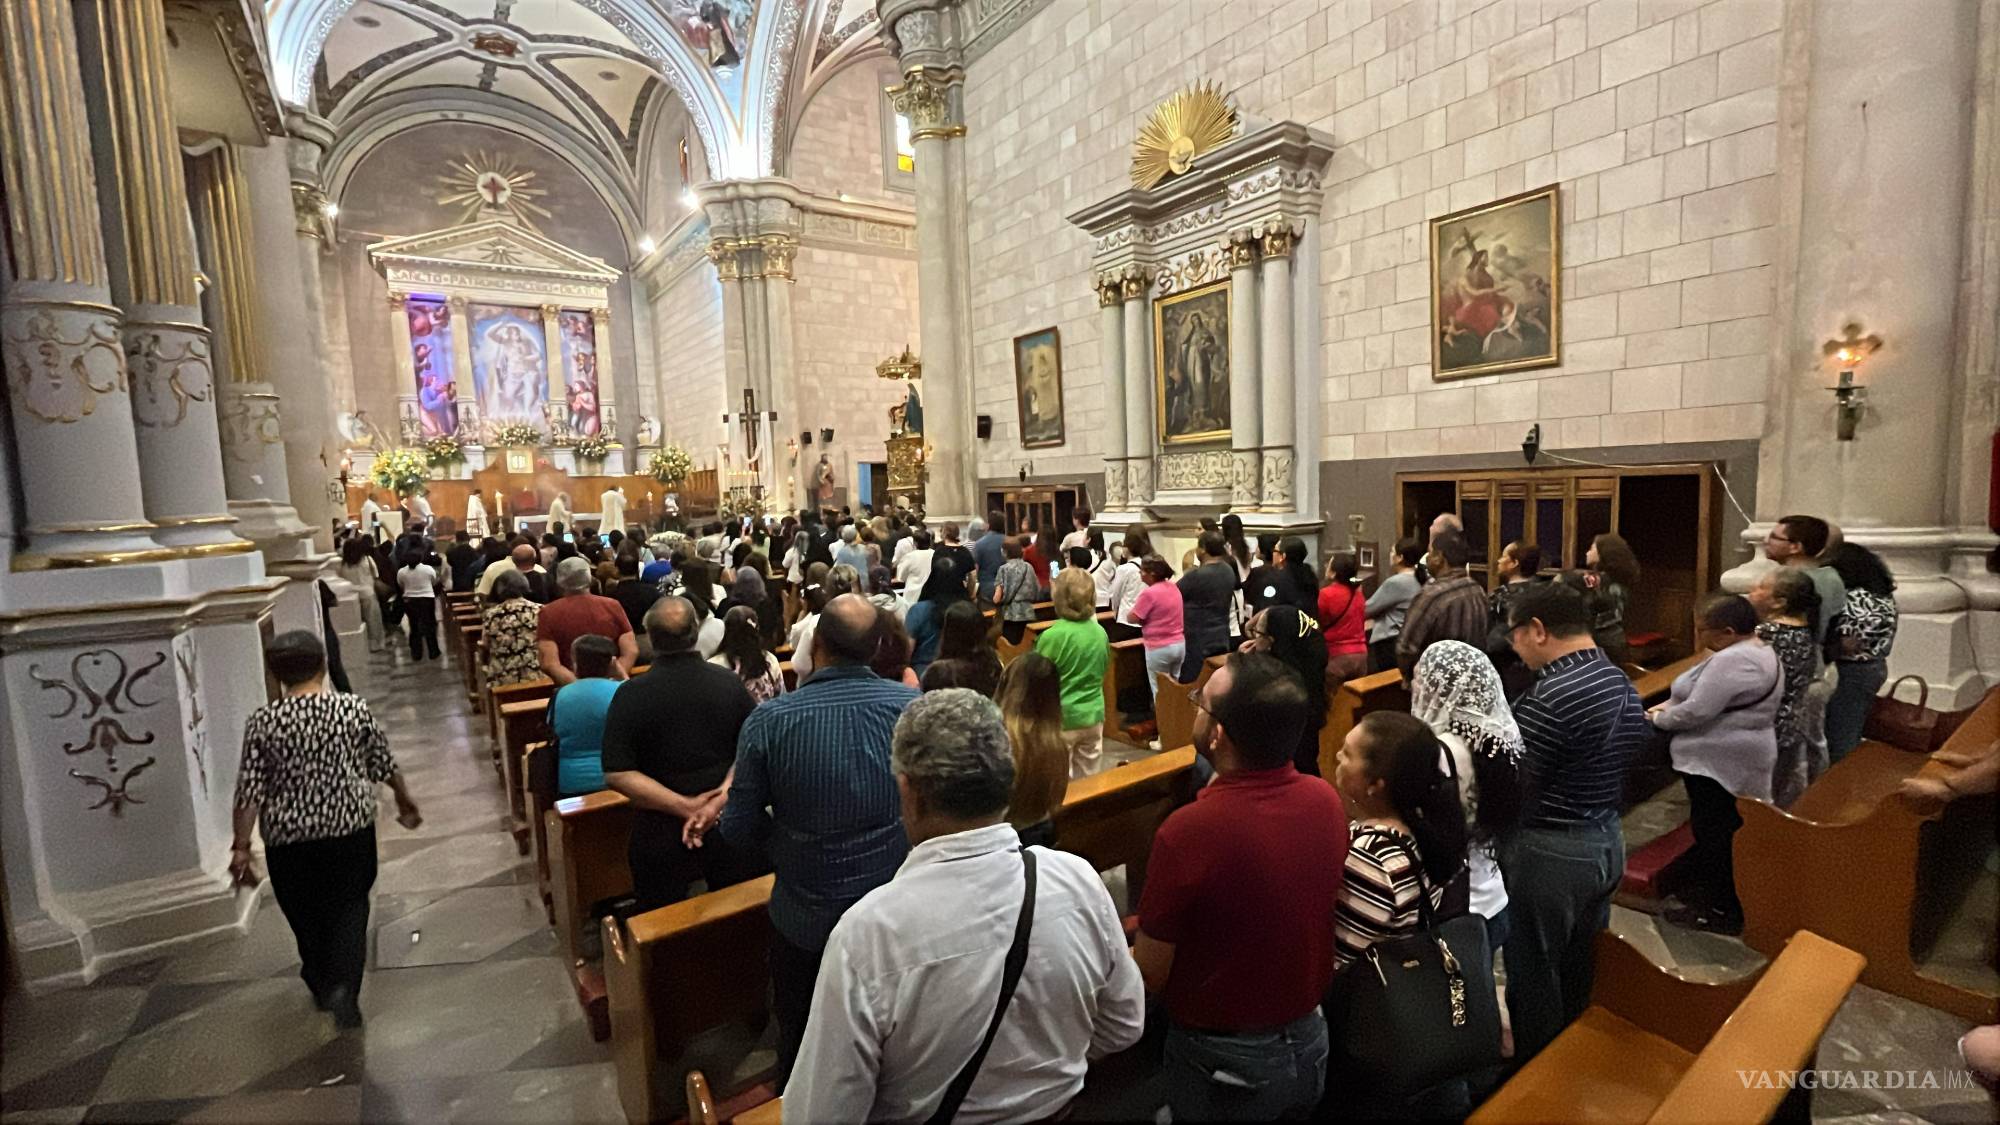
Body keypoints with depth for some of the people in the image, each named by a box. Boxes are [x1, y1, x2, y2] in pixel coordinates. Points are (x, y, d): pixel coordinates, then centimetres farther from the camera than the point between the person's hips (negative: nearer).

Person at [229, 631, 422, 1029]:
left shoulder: (261, 722, -7)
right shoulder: (354, 708, -8)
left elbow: (249, 792, -8)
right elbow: (385, 765, 0)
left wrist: (241, 847, 1)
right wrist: (406, 802, 16)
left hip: (288, 840, 1)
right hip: (350, 831, -1)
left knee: (307, 916, 21)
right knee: (349, 908, 13)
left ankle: (323, 988, 38)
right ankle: (343, 990, -4)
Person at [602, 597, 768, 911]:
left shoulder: (631, 694, -14)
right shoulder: (730, 682, -8)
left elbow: (617, 774, -18)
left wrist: (685, 806, -17)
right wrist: (720, 799, -17)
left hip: (662, 835, -1)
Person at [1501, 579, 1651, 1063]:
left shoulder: (1547, 699, -27)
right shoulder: (1622, 682, 2)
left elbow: (1514, 791, -22)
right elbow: (1638, 756, 12)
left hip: (1549, 852, -9)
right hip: (1607, 840, 9)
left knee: (1534, 977, 10)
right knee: (1583, 971, 25)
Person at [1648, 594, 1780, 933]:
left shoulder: (1731, 661, -25)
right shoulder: (1758, 650, 10)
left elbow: (1696, 712, -26)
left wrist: (1659, 719, -9)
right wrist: (1671, 704, 4)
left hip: (1719, 761, -10)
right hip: (1733, 757, 10)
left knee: (1714, 833, 3)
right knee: (1721, 831, 20)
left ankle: (1722, 911, 15)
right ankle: (1711, 890, 33)